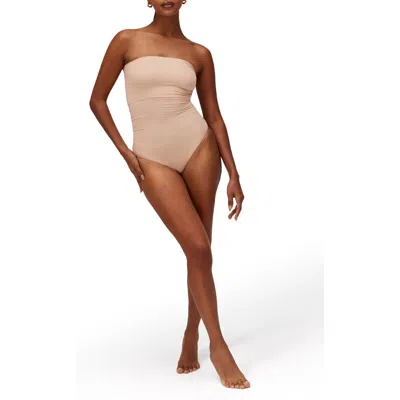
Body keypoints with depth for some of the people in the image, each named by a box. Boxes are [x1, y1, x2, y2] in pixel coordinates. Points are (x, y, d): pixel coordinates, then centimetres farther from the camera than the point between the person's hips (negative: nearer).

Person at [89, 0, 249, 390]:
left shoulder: (199, 54, 7)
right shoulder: (126, 40, 3)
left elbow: (214, 116, 8)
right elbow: (97, 99, 6)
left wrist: (234, 174, 3)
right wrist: (124, 151, 0)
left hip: (199, 149, 2)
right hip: (154, 160, -2)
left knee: (200, 249, 5)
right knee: (198, 249, -11)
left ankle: (191, 336, 24)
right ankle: (218, 345, 4)